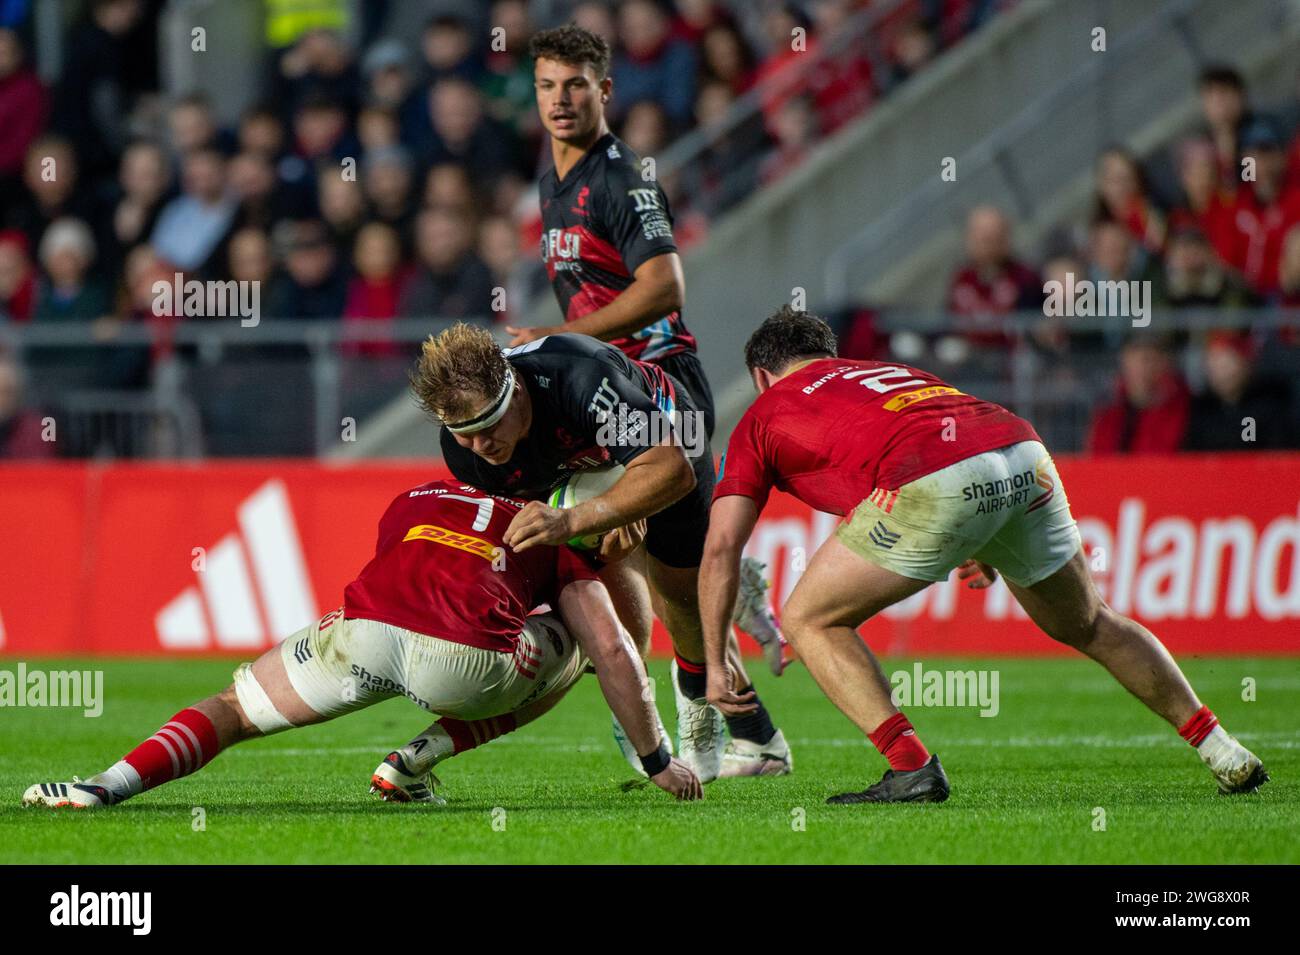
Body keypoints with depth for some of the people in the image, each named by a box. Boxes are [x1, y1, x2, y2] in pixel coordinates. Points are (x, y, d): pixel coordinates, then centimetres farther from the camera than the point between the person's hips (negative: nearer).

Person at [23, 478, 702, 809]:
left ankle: (107, 786, -4)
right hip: (465, 659, -2)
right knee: (572, 653, 28)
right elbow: (614, 652, 24)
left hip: (363, 632, 2)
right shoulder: (556, 531, 31)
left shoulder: (411, 500, 38)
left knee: (234, 709, 24)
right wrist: (657, 760, 34)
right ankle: (418, 761, 13)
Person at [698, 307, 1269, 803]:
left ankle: (912, 768, 0)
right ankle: (1222, 753, 30)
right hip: (1024, 455, 6)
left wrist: (715, 663, 24)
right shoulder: (889, 371, 40)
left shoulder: (764, 415, 26)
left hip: (934, 484, -6)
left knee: (810, 621, 12)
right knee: (1087, 626, 27)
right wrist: (982, 550, 49)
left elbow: (720, 549, 20)